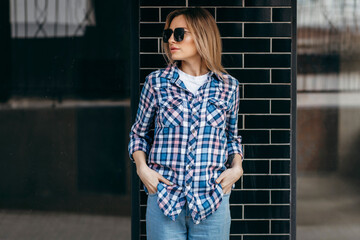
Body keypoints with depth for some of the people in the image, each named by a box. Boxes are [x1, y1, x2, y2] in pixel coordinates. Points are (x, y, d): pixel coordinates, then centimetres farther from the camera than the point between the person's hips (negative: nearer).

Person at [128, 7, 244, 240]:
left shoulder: (228, 86, 5)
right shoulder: (156, 82, 3)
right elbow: (139, 134, 11)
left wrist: (236, 167, -1)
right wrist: (142, 168, -5)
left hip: (212, 203, 1)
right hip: (164, 199, 0)